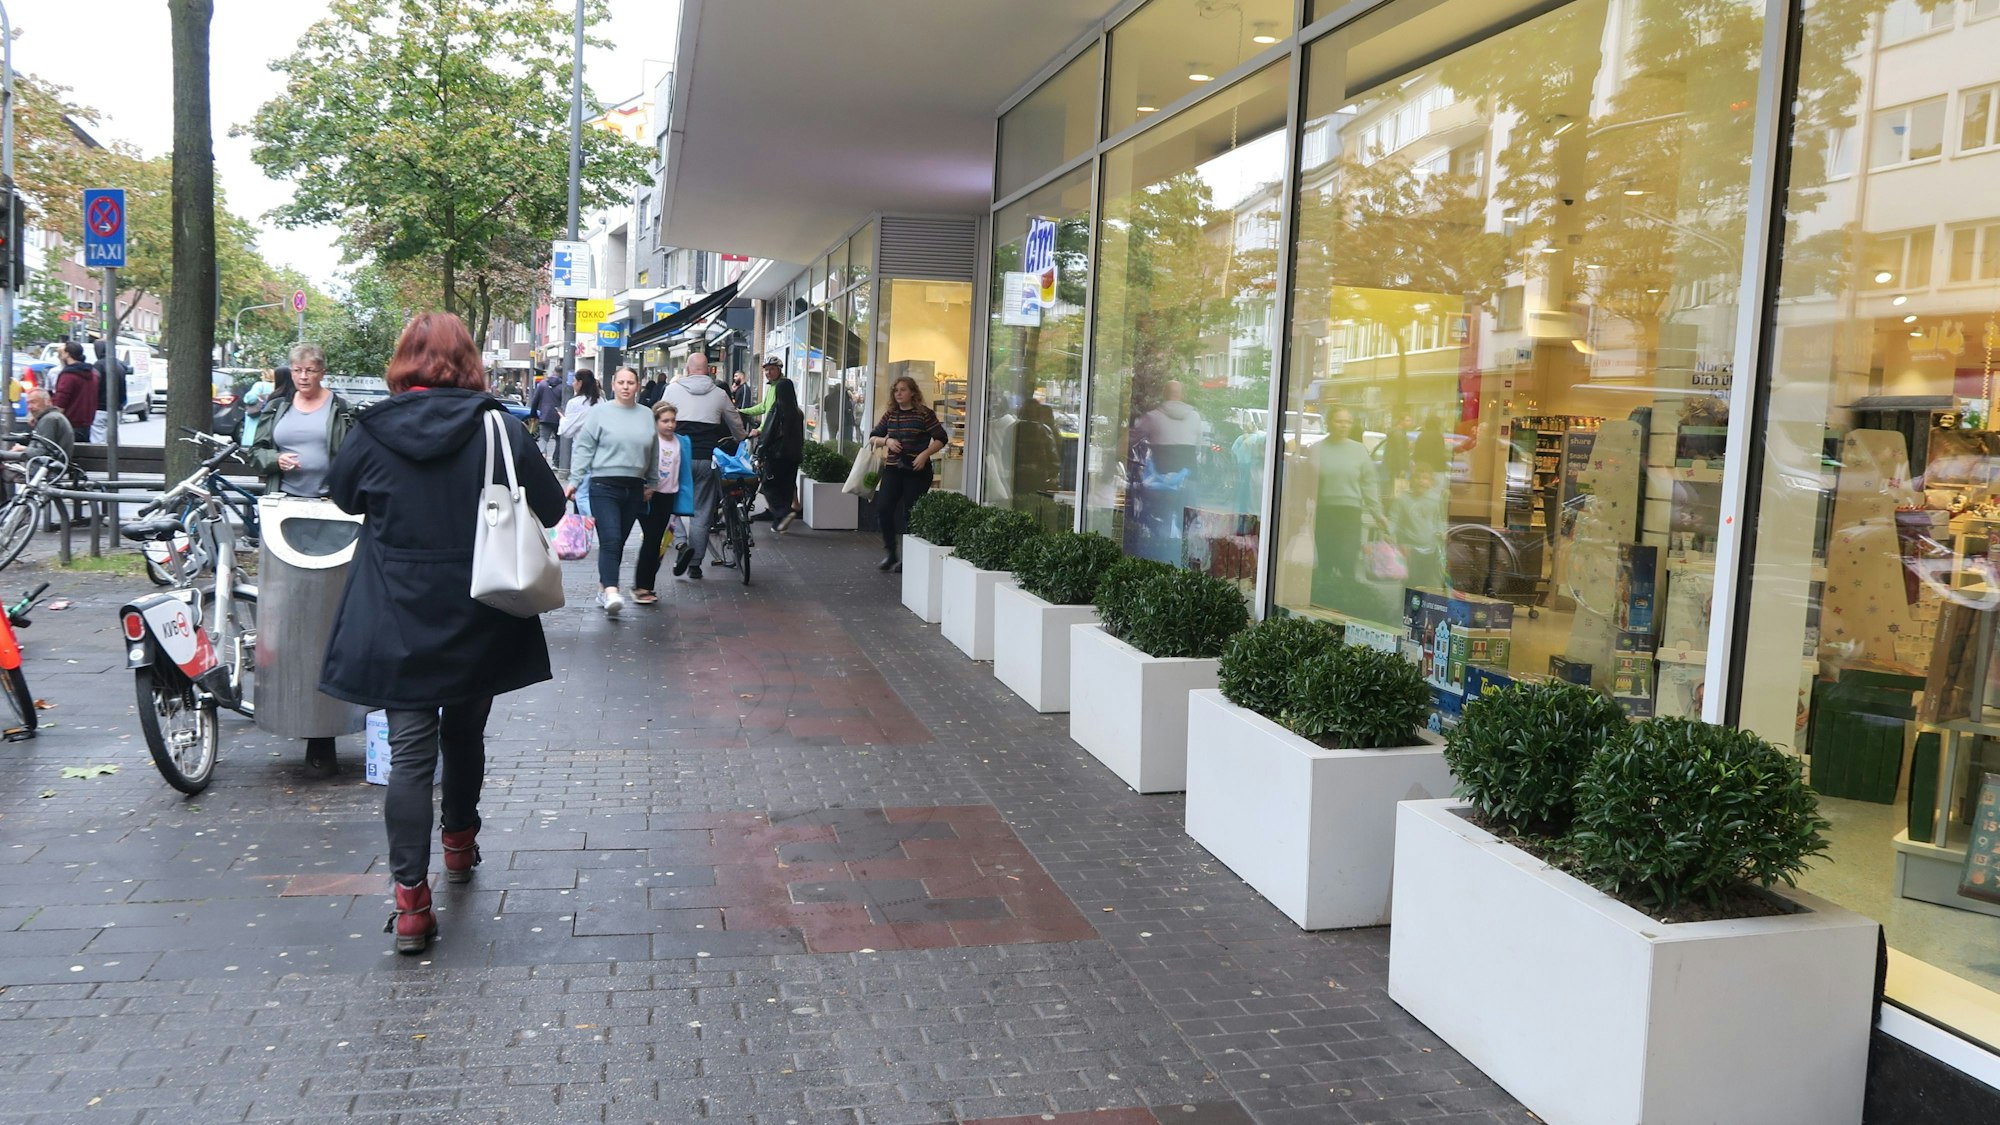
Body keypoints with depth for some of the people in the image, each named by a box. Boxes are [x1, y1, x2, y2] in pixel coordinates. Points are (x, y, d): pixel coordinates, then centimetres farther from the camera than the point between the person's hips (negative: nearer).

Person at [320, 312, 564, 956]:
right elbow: (550, 507, -3)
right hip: (476, 620, 1)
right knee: (464, 732, 21)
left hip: (396, 622, 0)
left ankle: (410, 899, -5)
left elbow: (343, 496, 12)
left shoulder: (372, 432, -6)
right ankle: (460, 842, 41)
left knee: (409, 751, 1)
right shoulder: (498, 428, -9)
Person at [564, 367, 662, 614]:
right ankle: (611, 591, -23)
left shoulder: (647, 415, 11)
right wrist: (575, 480, -7)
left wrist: (652, 483, 17)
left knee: (619, 541, 10)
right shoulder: (600, 412, -1)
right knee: (610, 540, -15)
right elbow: (583, 448, -1)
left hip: (634, 489, 4)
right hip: (604, 485, -4)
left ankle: (604, 588, 20)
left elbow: (653, 453, 18)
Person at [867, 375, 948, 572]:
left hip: (917, 470, -4)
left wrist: (925, 454, -19)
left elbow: (940, 439, -5)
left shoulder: (924, 414, -4)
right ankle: (890, 553, 8)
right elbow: (873, 438, 13)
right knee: (883, 508, -8)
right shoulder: (890, 414, 9)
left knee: (910, 513, 0)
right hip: (893, 468, 4)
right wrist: (886, 441, -7)